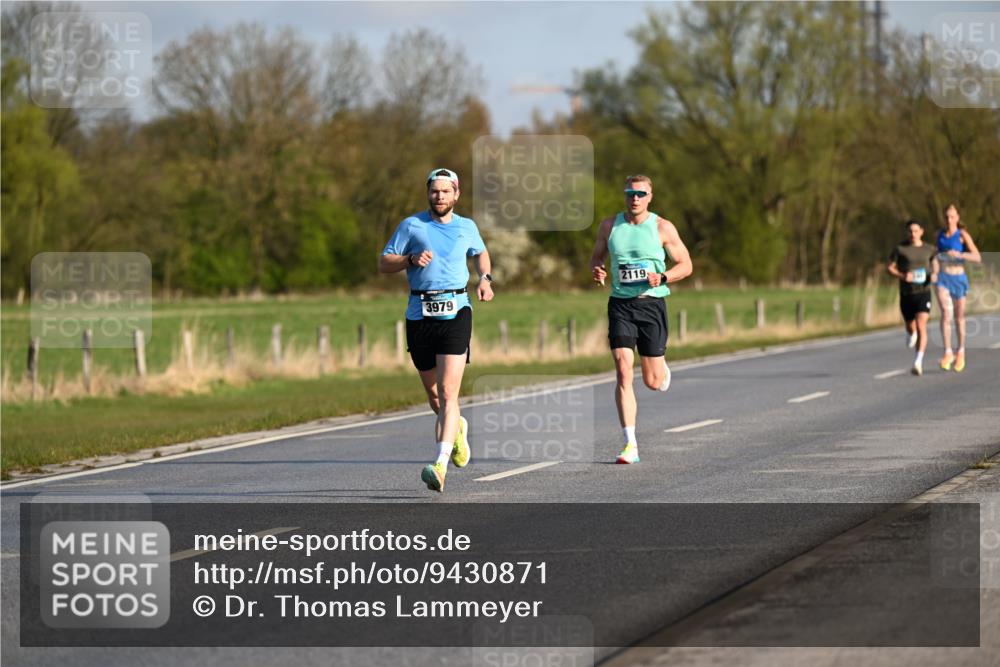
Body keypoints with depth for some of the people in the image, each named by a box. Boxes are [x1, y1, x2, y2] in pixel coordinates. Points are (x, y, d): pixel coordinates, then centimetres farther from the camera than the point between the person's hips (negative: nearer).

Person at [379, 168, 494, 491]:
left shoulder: (467, 227, 11)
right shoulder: (411, 225, 5)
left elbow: (481, 253, 32)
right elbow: (383, 262, 5)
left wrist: (485, 279, 13)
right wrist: (411, 260, -12)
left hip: (455, 312, -1)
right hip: (419, 315, 1)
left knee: (447, 392, -14)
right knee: (433, 391, 13)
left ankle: (440, 465, -22)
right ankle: (457, 428, 45)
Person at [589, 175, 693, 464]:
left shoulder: (663, 228, -1)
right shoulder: (609, 226, 5)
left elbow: (686, 265, 4)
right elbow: (596, 256, 19)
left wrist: (663, 277, -16)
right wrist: (596, 270, -5)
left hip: (651, 303, -1)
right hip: (620, 304, 1)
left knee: (653, 382, 3)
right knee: (624, 373, -12)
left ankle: (662, 368, 43)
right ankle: (630, 445, -11)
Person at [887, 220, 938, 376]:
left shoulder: (929, 250, 5)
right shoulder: (900, 249, 0)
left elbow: (935, 266, 17)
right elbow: (890, 268, 2)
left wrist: (934, 275, -6)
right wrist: (902, 276, -16)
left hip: (923, 292, -1)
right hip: (906, 294, 1)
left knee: (921, 326, -18)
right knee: (910, 327, 16)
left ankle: (918, 362, -24)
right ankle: (911, 333, 56)